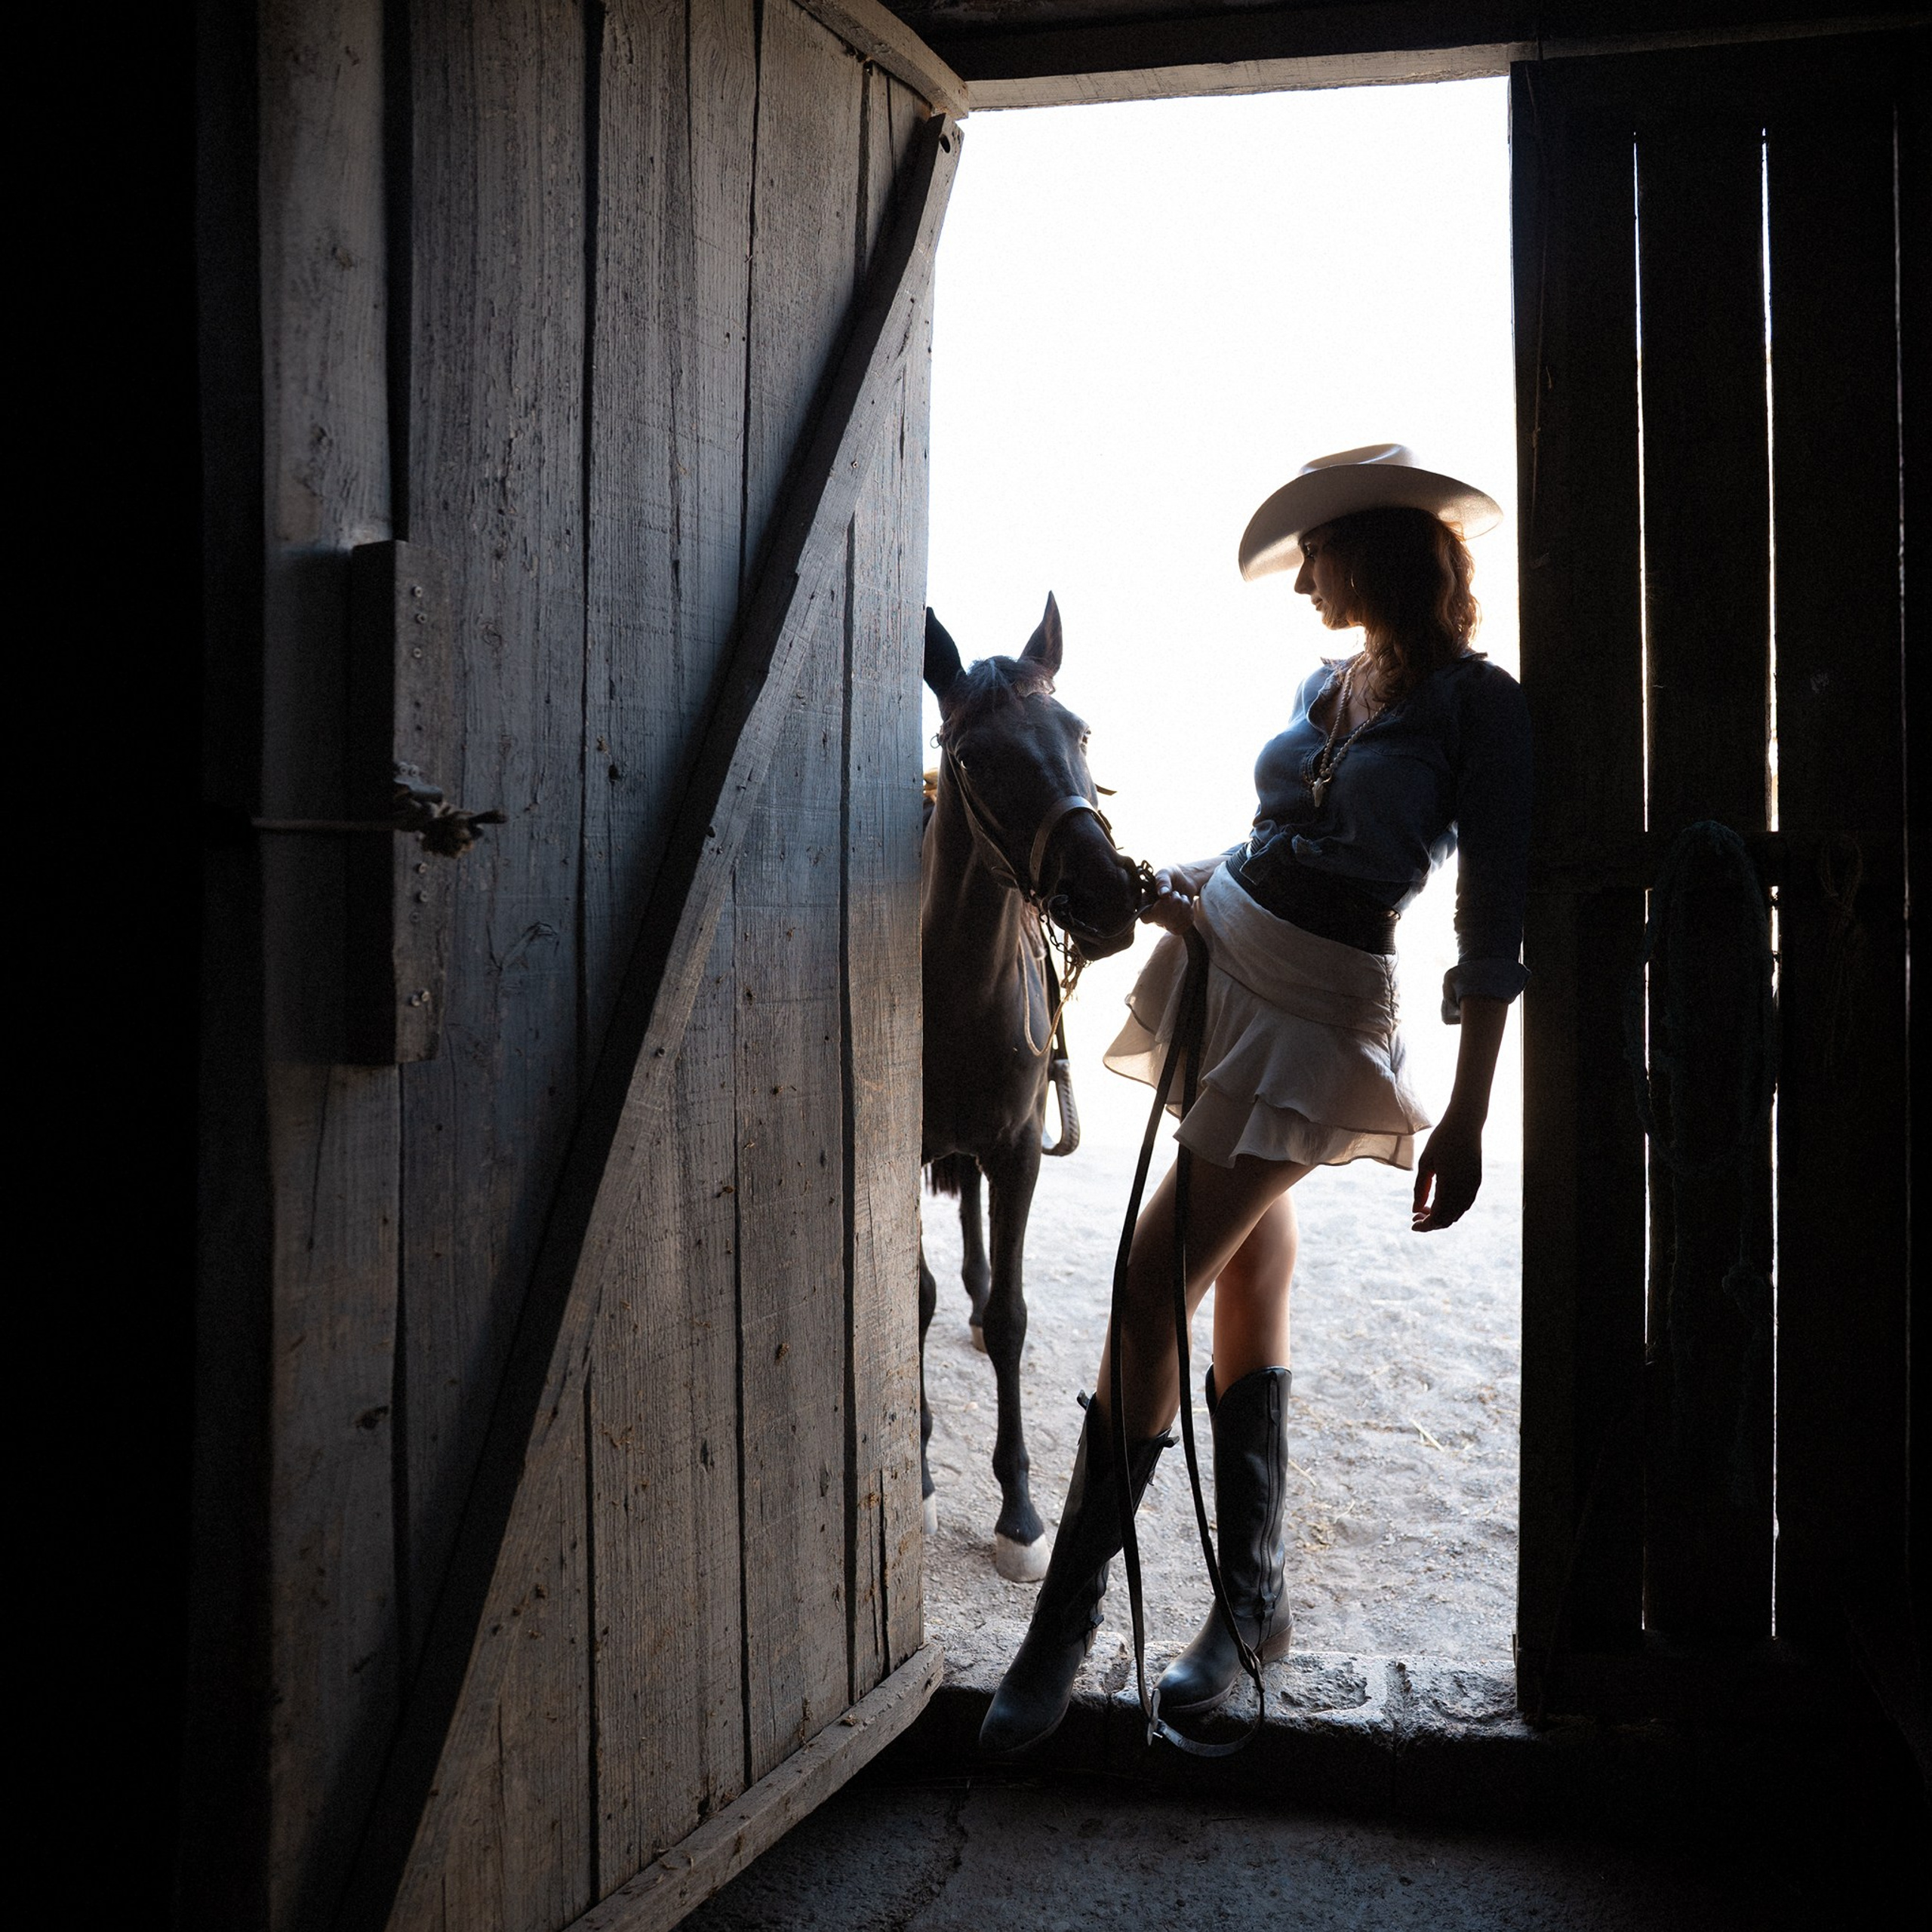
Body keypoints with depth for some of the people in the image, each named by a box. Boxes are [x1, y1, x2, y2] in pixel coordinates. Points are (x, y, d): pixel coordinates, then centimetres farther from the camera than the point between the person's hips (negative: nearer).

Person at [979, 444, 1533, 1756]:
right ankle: (1255, 1598, 23)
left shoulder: (1480, 706, -9)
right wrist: (1201, 892, 3)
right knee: (1251, 1280, 11)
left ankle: (1067, 1622, -1)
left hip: (1317, 1012, -7)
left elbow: (1493, 922, -12)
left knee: (1155, 1278, -12)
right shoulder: (1328, 686, 12)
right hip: (1222, 960, 8)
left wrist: (1469, 1117, -15)